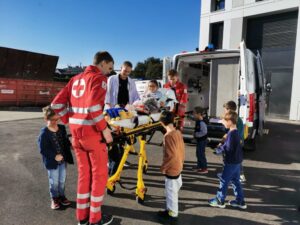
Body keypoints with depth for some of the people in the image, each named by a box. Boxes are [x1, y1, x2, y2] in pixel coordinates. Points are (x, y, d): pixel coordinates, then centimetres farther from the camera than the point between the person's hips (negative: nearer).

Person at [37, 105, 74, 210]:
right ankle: (54, 198, 30)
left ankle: (61, 195, 36)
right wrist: (54, 156, -25)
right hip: (52, 161, -5)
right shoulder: (44, 133, -19)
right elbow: (43, 149, -19)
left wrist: (70, 144, -12)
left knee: (62, 180, 17)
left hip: (63, 159, 5)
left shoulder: (62, 128, -2)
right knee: (54, 181, 9)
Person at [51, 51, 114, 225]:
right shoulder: (99, 78, -10)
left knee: (84, 173, 18)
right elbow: (93, 107, -26)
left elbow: (57, 103, 10)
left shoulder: (76, 79, 13)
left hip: (76, 132, 7)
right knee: (100, 174, 9)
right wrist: (105, 129, -17)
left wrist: (70, 122, 15)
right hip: (92, 133, -7)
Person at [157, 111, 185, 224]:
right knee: (174, 190, 22)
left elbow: (171, 155, -27)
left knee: (171, 192, 8)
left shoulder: (168, 136, -26)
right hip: (178, 166, 9)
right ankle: (170, 210, 39)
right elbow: (181, 149, 9)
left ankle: (172, 215, 24)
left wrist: (163, 167, -15)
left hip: (171, 169, -9)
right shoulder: (178, 132, 0)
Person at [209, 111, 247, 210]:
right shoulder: (236, 132, 8)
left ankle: (219, 201, 17)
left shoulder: (231, 133, -23)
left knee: (224, 181, 4)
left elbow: (228, 148, -25)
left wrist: (219, 149, -9)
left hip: (231, 162, -9)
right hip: (237, 161, 9)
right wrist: (222, 146, 2)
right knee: (235, 181, 18)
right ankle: (240, 201, 27)